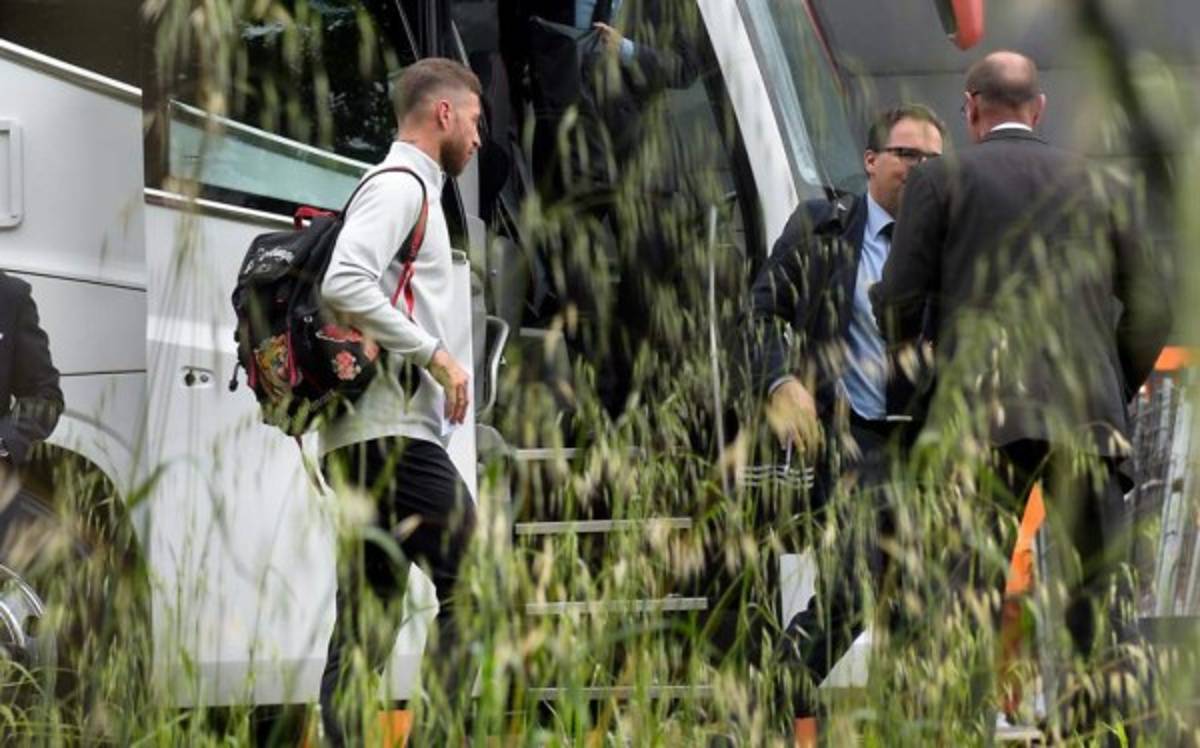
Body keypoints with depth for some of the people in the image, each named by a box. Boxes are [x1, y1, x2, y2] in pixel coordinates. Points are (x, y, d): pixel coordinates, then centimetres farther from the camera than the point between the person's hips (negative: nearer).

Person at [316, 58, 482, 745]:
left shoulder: (405, 190, 24)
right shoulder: (401, 187, -6)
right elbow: (345, 284, -21)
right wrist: (435, 355, -18)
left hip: (366, 445, 10)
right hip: (392, 433, -10)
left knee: (367, 629, 6)